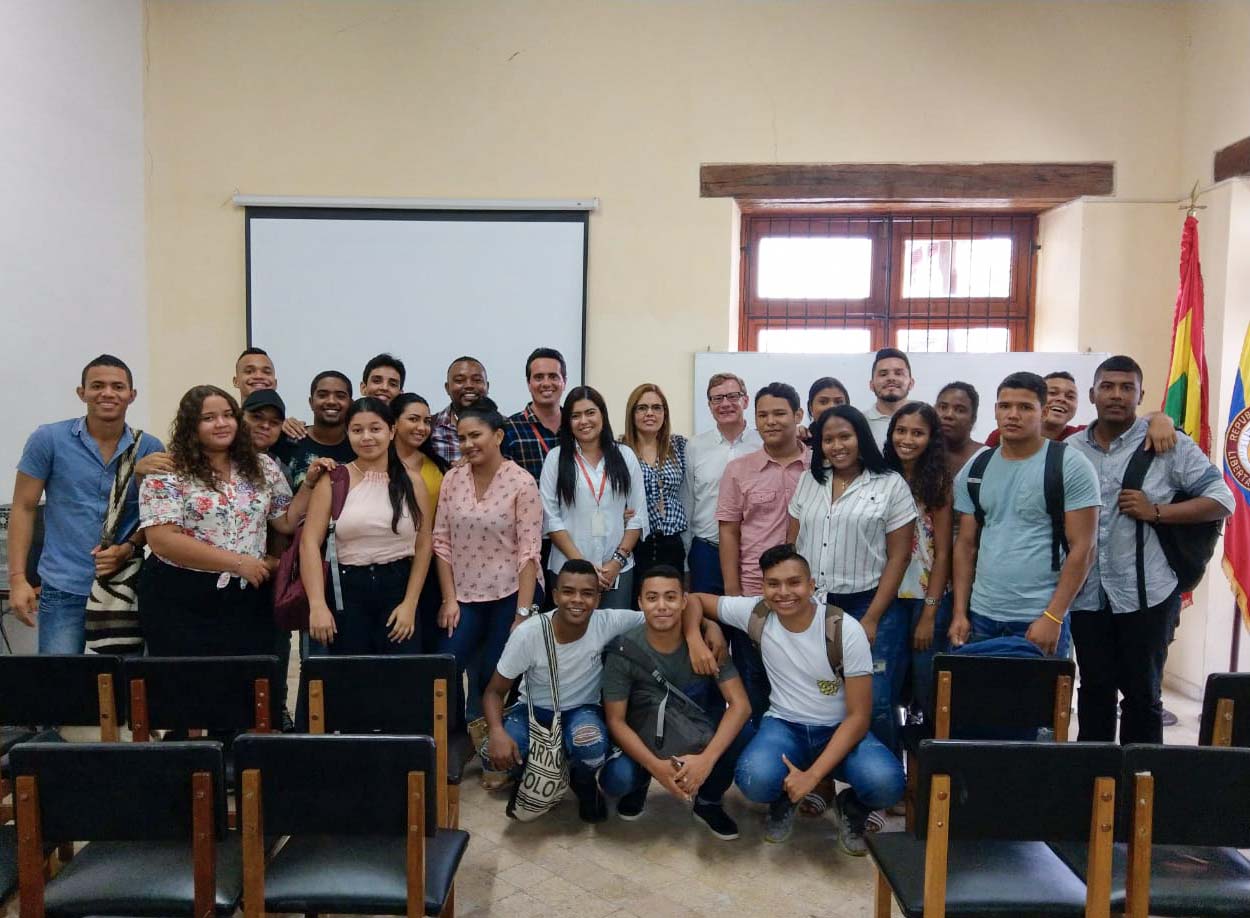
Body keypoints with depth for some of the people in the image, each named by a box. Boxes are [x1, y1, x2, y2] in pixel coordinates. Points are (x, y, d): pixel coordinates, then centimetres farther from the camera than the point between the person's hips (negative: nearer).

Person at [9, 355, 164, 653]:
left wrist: (129, 548, -11)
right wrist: (17, 578, -4)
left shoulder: (150, 449, 2)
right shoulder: (48, 440, -2)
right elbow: (24, 509, 2)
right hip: (64, 590, -2)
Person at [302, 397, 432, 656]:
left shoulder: (411, 481, 3)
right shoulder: (334, 480, -1)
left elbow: (424, 545, 3)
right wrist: (318, 605, -13)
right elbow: (309, 542, -6)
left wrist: (410, 603, -4)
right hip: (347, 589, -1)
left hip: (397, 587, 1)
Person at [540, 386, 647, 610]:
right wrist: (580, 563, -10)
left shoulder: (625, 455, 5)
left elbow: (638, 514, 4)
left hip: (618, 570, 1)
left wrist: (618, 560, -6)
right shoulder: (556, 458, 1)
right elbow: (550, 518, -4)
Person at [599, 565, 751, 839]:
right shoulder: (624, 651, -21)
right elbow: (615, 720, -18)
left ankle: (709, 802, 0)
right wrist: (655, 765, -34)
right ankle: (640, 783, 9)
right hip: (644, 737, -1)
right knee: (615, 780, -31)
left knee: (740, 732, -29)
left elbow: (740, 704, -24)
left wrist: (706, 759, -38)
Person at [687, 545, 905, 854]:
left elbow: (859, 716, -15)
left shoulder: (846, 630, -18)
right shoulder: (754, 612, -12)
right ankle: (784, 802, 7)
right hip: (784, 725, 1)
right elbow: (695, 599, 3)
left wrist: (812, 775, -24)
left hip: (840, 729, -1)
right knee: (754, 780, -33)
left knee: (885, 783, -32)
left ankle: (852, 807, 7)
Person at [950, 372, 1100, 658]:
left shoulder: (1071, 466, -6)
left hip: (1039, 618, -4)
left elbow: (1083, 548, -9)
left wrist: (1053, 617, -14)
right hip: (981, 615, 4)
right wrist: (959, 612, 3)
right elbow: (966, 544, 10)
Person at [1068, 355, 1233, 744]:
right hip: (1087, 594, 3)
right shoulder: (1070, 449, 6)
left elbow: (1222, 499, -5)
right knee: (1094, 689, 14)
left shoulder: (1170, 445, -4)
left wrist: (1155, 512, -16)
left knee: (1143, 693, 8)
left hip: (1146, 593, -3)